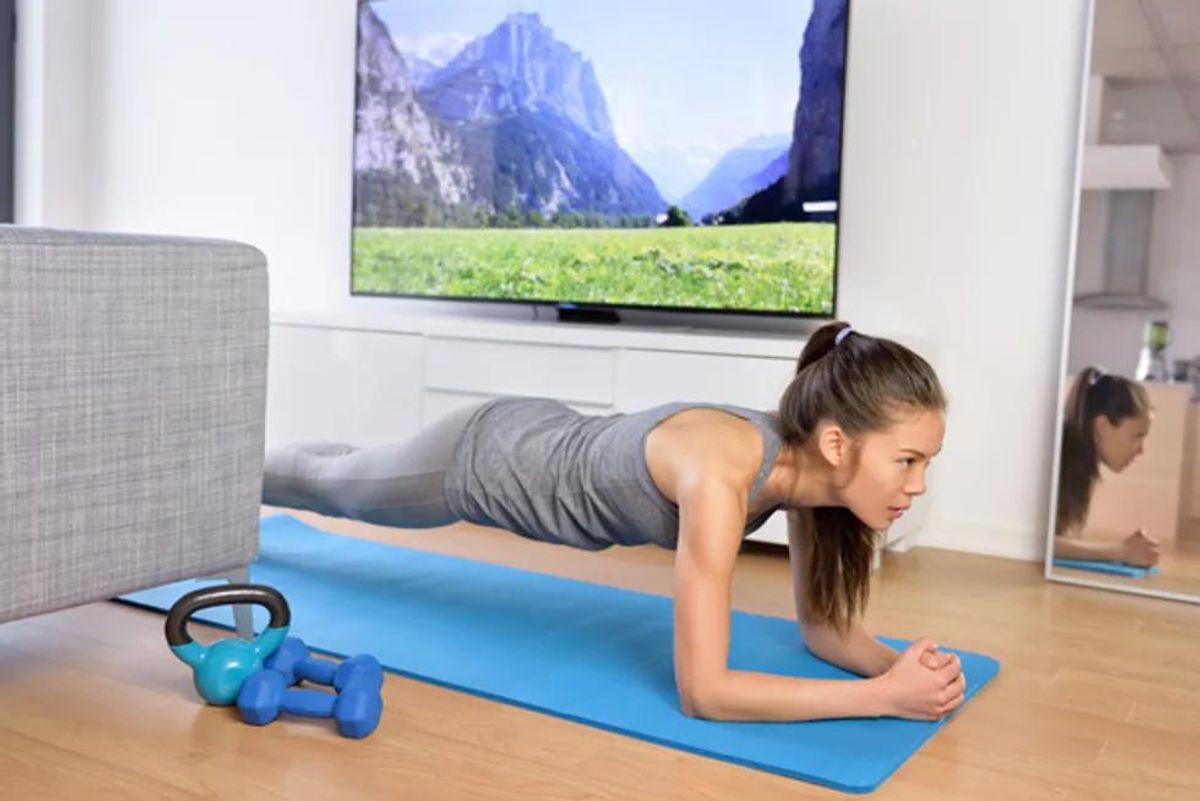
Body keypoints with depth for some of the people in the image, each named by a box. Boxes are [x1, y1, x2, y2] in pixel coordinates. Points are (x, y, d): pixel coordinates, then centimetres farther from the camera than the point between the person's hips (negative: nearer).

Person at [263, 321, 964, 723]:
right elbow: (702, 691, -41)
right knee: (329, 486, 26)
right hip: (479, 457, -7)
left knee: (340, 486, 35)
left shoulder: (810, 462, -21)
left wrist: (896, 662, -28)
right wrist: (885, 696, -41)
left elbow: (822, 623, -8)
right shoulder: (720, 473, -44)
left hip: (543, 446, 7)